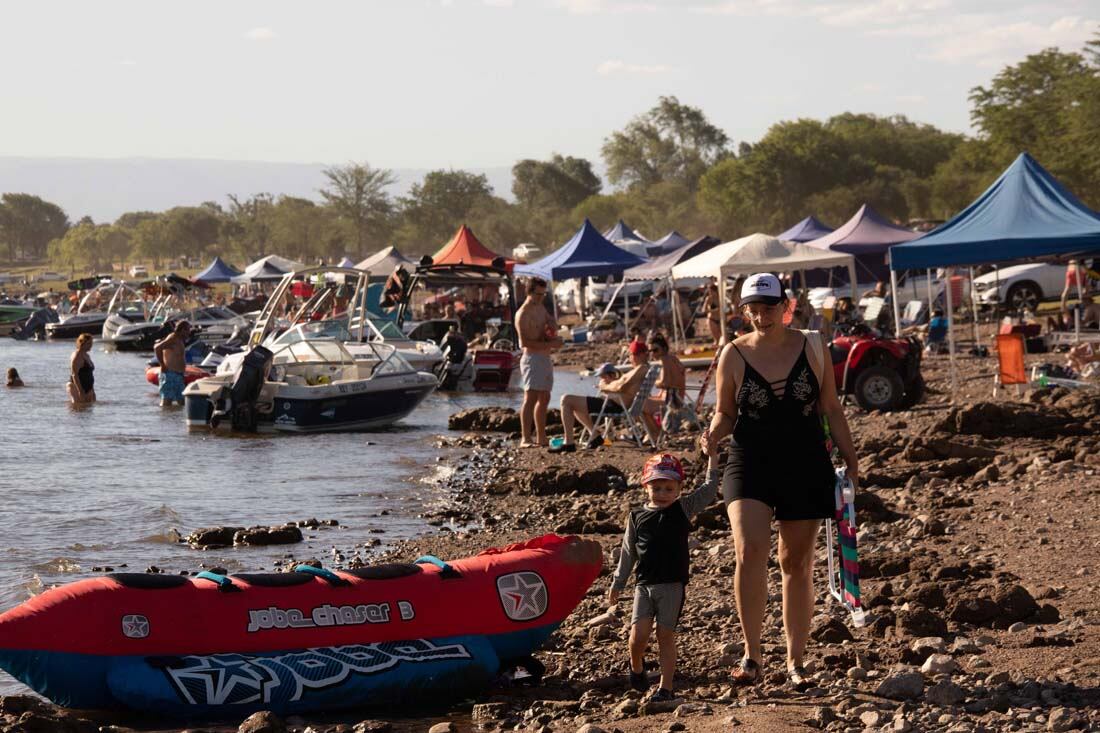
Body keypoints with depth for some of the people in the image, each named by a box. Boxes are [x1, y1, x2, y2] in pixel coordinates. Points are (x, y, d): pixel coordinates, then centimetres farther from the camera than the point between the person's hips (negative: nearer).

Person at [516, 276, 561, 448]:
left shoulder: (541, 307, 15)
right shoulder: (523, 314, -12)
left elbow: (553, 325, 28)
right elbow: (524, 342, -19)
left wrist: (552, 327, 3)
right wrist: (549, 344, -22)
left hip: (545, 358, 9)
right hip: (532, 358, -9)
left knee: (544, 399, 12)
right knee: (530, 398, -15)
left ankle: (541, 437, 19)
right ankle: (525, 438, -21)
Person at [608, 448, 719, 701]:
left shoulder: (683, 509, 3)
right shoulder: (636, 517, 7)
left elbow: (709, 489, -2)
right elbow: (628, 553, 14)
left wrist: (712, 456, -8)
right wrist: (617, 584, 16)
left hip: (673, 585, -1)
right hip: (644, 584, 1)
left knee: (666, 635, 0)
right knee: (639, 634, -9)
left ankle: (666, 687, 9)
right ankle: (637, 665, 22)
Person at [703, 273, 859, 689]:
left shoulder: (811, 348, 3)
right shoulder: (734, 356, 0)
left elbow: (831, 408, 11)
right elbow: (725, 414, 8)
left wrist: (850, 459, 9)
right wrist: (713, 434, -14)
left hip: (806, 467, 2)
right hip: (750, 465, -1)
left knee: (796, 563, 7)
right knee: (750, 551, -21)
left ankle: (795, 662, 17)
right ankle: (752, 657, -13)